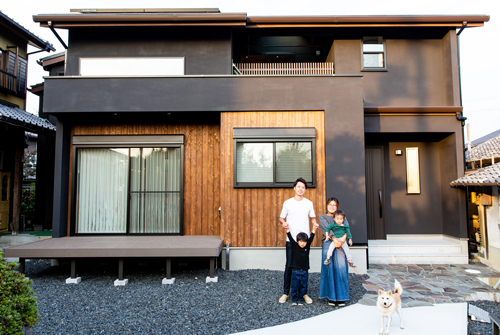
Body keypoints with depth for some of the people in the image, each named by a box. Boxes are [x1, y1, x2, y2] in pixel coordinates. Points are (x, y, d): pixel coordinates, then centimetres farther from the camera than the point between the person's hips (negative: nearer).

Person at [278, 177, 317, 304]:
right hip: (291, 239, -1)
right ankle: (285, 292, 14)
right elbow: (281, 217, 9)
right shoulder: (287, 203, 3)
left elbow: (312, 217, 17)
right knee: (289, 266, 2)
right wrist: (283, 223, -13)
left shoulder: (309, 203, 8)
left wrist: (315, 223, -4)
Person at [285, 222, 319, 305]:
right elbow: (290, 238, -10)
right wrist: (287, 229, -18)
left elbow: (311, 238, -7)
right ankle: (294, 299, 20)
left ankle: (301, 299, 24)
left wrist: (314, 229, -17)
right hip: (295, 271, -2)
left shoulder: (307, 246, 0)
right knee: (294, 287, 5)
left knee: (303, 287, 10)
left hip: (304, 271, 2)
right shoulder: (294, 246, -5)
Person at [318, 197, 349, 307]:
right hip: (328, 243, -1)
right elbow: (327, 229, -2)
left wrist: (343, 237, -16)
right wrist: (334, 240, -18)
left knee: (341, 268, -9)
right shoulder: (322, 217, 15)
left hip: (340, 244, 1)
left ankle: (341, 297, -2)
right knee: (329, 268, -7)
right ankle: (331, 297, 1)